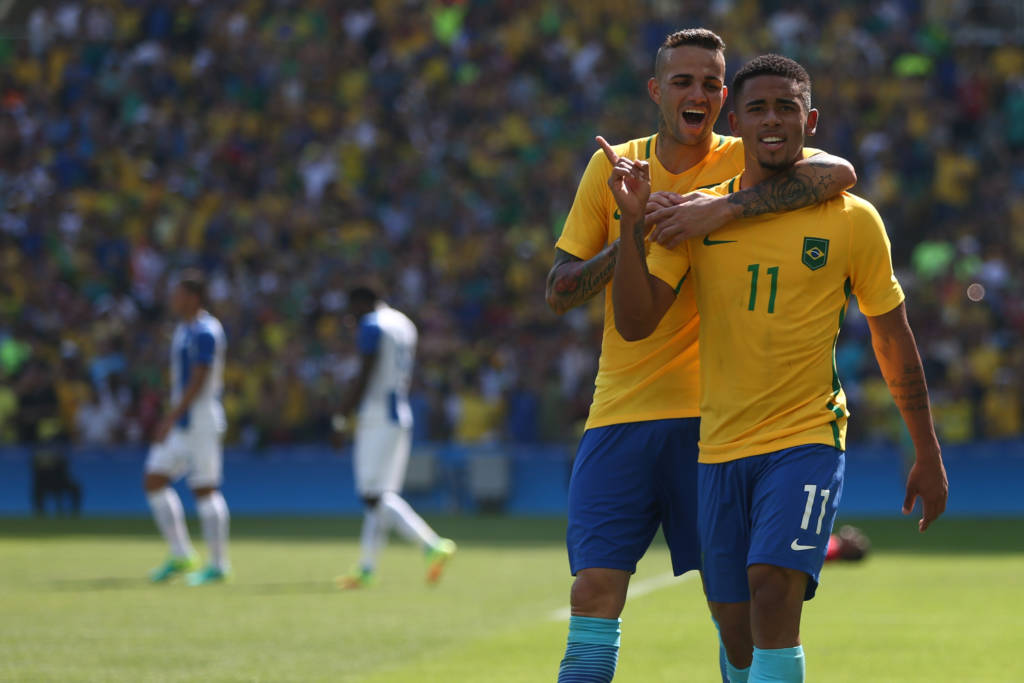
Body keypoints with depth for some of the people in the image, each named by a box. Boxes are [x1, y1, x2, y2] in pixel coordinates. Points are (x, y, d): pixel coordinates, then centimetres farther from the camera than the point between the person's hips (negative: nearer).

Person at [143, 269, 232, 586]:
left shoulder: (205, 332, -15)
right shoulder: (184, 328, 16)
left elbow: (198, 381, -22)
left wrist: (171, 419, -25)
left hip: (201, 421, -10)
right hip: (181, 422, 10)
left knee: (205, 489, -6)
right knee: (154, 481, 5)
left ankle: (219, 564, 1)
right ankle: (181, 554, 10)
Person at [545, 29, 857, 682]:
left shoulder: (746, 162, 0)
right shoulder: (612, 168, 8)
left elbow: (838, 173, -21)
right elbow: (559, 292, 6)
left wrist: (725, 207, -27)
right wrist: (630, 240, -12)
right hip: (620, 410, 2)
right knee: (595, 592, -6)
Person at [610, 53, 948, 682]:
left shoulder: (852, 221, -1)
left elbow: (894, 337, 8)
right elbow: (635, 323, -4)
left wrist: (928, 455, 9)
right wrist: (635, 224, -17)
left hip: (809, 440, -3)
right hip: (721, 448, 3)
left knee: (773, 587, -24)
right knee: (737, 631, 7)